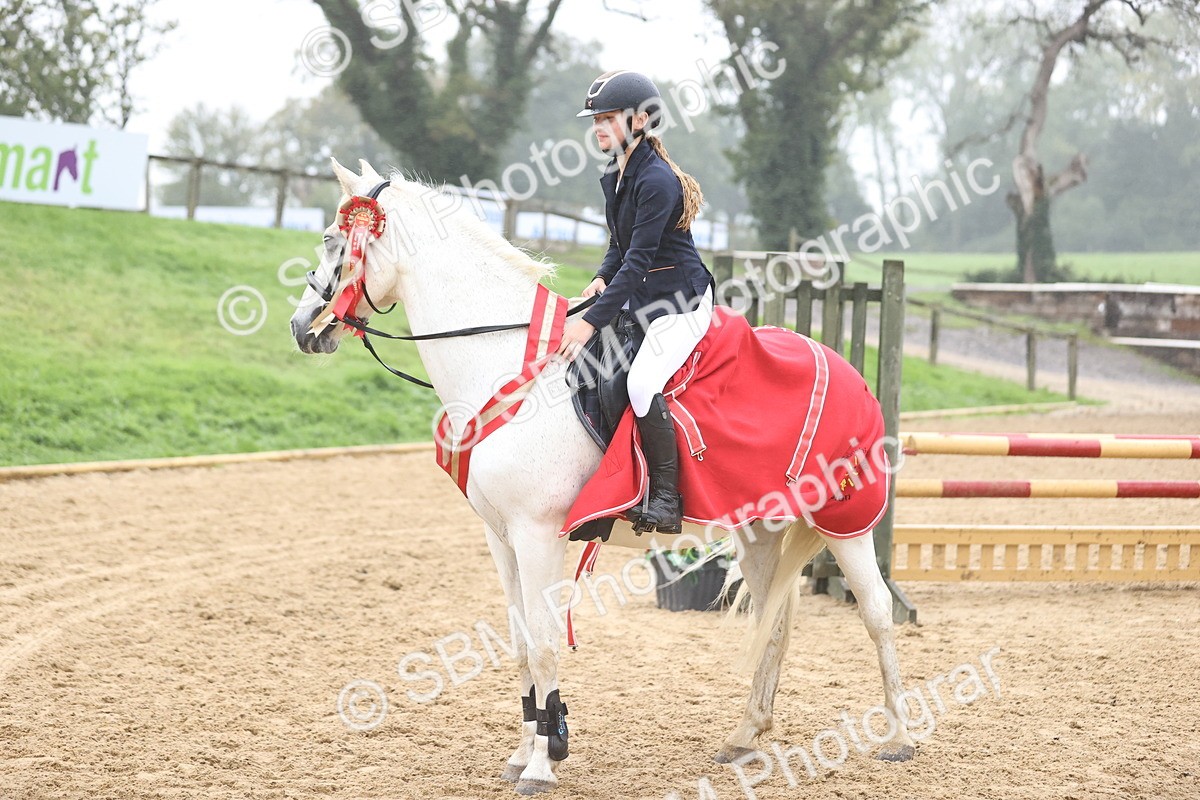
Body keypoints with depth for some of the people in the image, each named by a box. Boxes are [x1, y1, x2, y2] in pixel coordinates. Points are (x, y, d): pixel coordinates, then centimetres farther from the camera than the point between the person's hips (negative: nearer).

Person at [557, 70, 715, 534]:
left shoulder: (656, 181, -21)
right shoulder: (615, 176, 9)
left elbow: (638, 261, -25)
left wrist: (592, 321, -28)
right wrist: (602, 278, -3)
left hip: (681, 303, -10)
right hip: (639, 299, 10)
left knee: (642, 381, -28)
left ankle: (666, 500, -21)